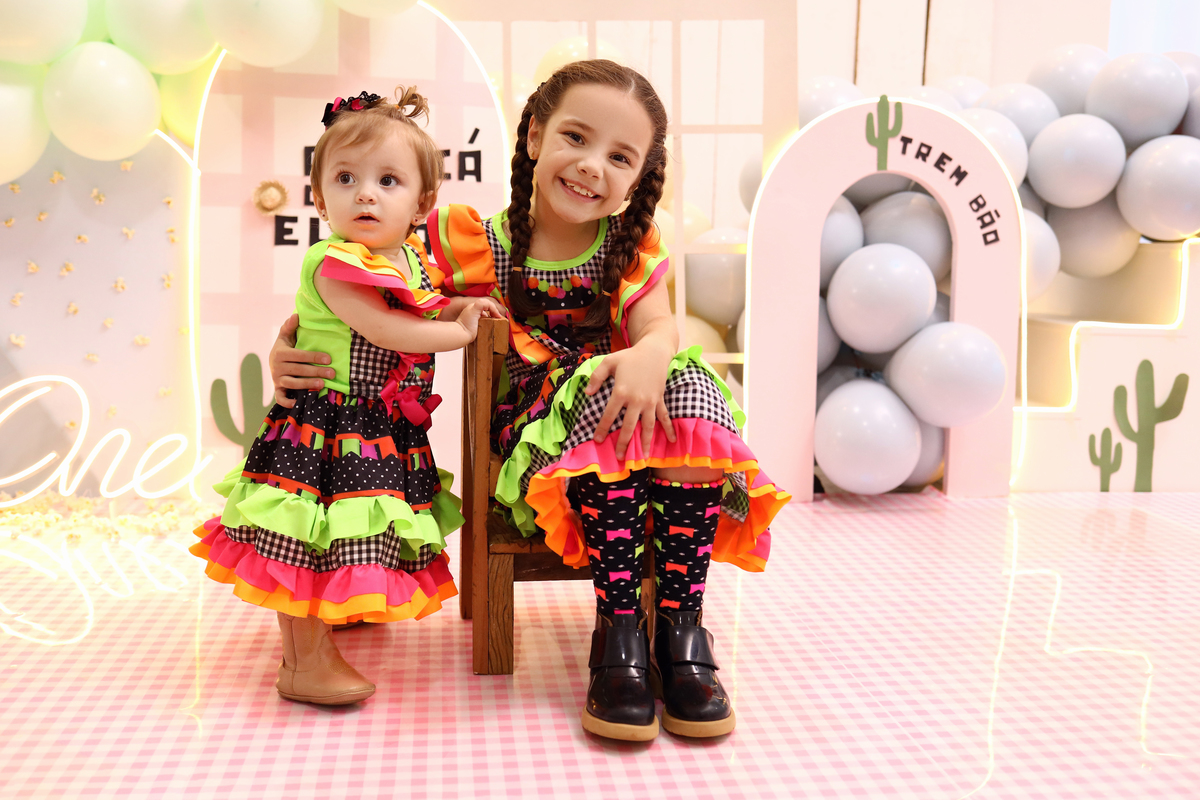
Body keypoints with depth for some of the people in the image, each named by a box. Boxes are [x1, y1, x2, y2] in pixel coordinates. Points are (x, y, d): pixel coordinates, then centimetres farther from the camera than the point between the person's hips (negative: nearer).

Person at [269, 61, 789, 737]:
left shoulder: (631, 246, 8)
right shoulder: (477, 244, 0)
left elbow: (658, 324, -10)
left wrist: (651, 354, -35)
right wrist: (287, 343, -14)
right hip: (533, 426, -3)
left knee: (691, 384, -29)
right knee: (607, 399, -35)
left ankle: (682, 622, -26)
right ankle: (619, 629, -30)